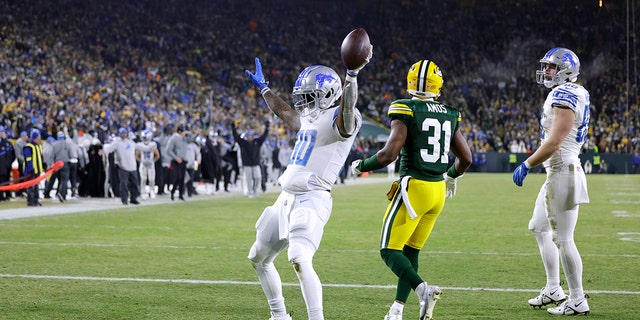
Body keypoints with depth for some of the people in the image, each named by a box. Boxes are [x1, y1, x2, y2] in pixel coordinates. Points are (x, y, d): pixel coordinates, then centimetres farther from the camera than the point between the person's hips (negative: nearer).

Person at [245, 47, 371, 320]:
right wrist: (263, 87, 48)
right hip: (286, 198, 10)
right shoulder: (309, 119, 15)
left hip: (311, 200, -10)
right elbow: (285, 112, 37)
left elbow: (347, 108, -37)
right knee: (258, 259, 20)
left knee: (300, 260, -28)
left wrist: (352, 74, -51)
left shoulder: (339, 120, -12)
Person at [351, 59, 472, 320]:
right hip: (438, 191, 6)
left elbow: (389, 154, -17)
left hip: (414, 188, -6)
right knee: (410, 251, 16)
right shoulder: (450, 116, 9)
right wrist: (452, 176, 34)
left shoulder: (406, 111, -10)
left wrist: (361, 166, 1)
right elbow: (465, 158, 13)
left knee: (390, 250, -1)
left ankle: (423, 289, -25)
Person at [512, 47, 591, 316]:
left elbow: (553, 143, -23)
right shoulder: (571, 94, 13)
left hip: (562, 173, -11)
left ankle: (578, 301, 4)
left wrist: (525, 166, -15)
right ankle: (553, 289, 27)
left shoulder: (564, 95, -18)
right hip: (558, 173, 11)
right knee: (539, 228, 20)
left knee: (563, 238, -4)